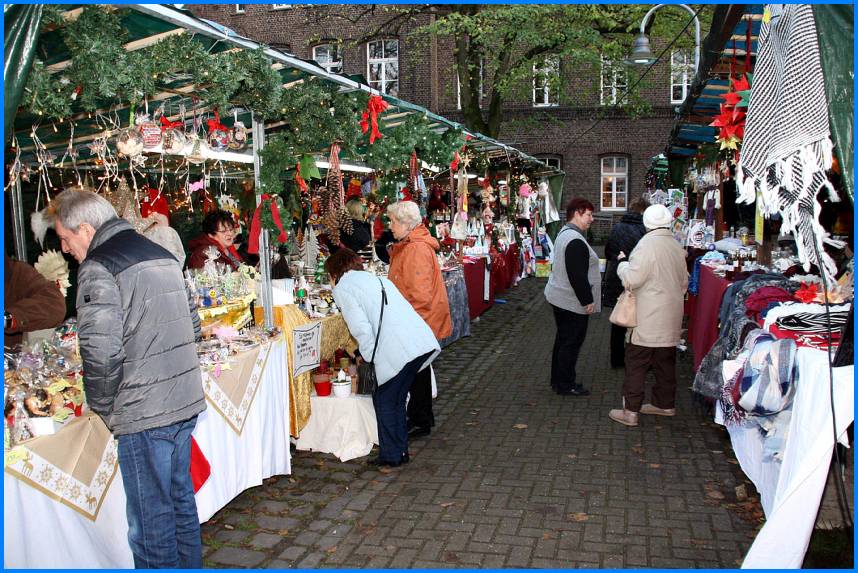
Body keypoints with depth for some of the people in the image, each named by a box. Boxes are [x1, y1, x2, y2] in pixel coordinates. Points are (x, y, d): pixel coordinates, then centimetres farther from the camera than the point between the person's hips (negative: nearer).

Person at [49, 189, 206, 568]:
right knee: (180, 499, 21)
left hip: (143, 412, -8)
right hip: (186, 401, 8)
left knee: (151, 520, 5)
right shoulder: (163, 255, 12)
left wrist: (103, 406, -6)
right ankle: (189, 565, 35)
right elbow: (192, 326, 18)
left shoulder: (97, 269, -13)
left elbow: (101, 352, -22)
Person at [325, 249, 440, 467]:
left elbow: (362, 329, -8)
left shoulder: (342, 288, 4)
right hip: (424, 342, 8)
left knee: (384, 401, 11)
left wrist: (370, 359, 4)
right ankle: (401, 451, 30)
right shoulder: (378, 279, 27)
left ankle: (391, 455, 21)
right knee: (396, 400, 21)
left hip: (398, 350, -8)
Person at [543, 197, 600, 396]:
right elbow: (578, 276, -25)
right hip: (572, 301, -11)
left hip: (558, 296, 11)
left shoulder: (564, 233, 11)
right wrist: (587, 300, -17)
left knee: (563, 339, 18)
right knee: (572, 342, -1)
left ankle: (558, 380, 27)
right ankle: (565, 385, 9)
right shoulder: (576, 241, -23)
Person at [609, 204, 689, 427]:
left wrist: (622, 262, -3)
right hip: (671, 318, 8)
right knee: (665, 362, 17)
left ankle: (630, 411, 0)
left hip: (648, 318, -7)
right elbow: (684, 281, 17)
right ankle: (665, 404, 28)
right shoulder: (676, 246, 7)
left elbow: (631, 280, -19)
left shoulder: (647, 244, -16)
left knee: (636, 364, -2)